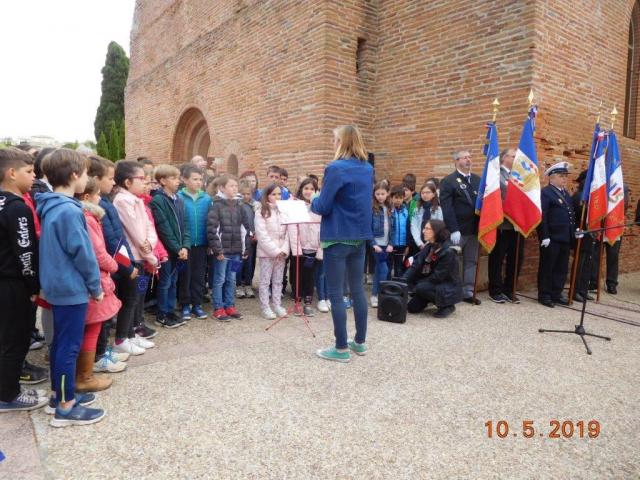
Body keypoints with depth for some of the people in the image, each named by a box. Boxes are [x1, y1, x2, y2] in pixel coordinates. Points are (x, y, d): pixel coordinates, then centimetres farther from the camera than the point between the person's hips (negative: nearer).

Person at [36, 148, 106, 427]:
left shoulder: (50, 207, 9)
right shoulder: (69, 211, -21)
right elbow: (83, 254, -19)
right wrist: (96, 287, -7)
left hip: (57, 287, 9)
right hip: (72, 289, -9)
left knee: (60, 343, 18)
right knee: (69, 347, 0)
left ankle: (59, 395, 31)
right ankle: (66, 408, 11)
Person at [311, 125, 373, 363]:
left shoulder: (336, 168, -16)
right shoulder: (368, 169, 9)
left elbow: (323, 207, -15)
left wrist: (313, 202, 5)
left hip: (338, 237, -7)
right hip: (360, 236, 8)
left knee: (336, 293, 1)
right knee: (357, 289, 15)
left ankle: (341, 348, 7)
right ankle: (360, 341, 25)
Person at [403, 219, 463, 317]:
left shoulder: (448, 251, -23)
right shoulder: (428, 246, -1)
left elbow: (438, 276, -22)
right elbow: (416, 265, -8)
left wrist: (417, 283, -18)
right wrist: (403, 281, -21)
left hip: (449, 289, -6)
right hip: (433, 283, 7)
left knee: (421, 288, -29)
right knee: (412, 308, -4)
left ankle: (447, 306, -10)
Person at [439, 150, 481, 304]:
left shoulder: (478, 180, 12)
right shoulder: (448, 181, -5)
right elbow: (446, 207, -13)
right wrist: (453, 230, -19)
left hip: (474, 229, 5)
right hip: (457, 230, -5)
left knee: (471, 261, 9)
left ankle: (468, 292, 18)